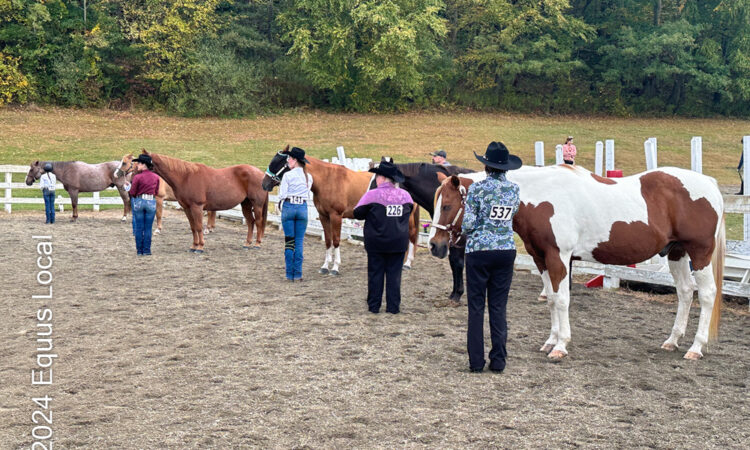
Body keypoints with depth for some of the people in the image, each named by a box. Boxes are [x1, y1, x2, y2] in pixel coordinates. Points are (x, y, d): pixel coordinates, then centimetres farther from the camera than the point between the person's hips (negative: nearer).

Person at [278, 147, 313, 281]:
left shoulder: (288, 175, -8)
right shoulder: (309, 177, 6)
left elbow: (282, 195, -8)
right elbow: (308, 194, 11)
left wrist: (281, 206, 9)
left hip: (288, 207, -3)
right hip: (303, 208, 3)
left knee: (289, 241, 4)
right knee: (299, 242, 7)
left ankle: (290, 274, 7)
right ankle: (298, 274, 6)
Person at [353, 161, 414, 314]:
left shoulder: (371, 195, -13)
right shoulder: (405, 195, -2)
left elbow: (357, 213, -6)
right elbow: (410, 211, 14)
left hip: (376, 243, -2)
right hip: (399, 243, 3)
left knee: (375, 273, 8)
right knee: (394, 274, 9)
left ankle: (374, 305, 13)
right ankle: (393, 306, 10)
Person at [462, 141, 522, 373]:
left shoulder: (477, 188, -11)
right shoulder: (514, 189, 1)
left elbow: (467, 224, -11)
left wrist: (467, 230, 10)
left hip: (479, 251, -3)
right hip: (506, 250, 3)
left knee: (476, 308, 5)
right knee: (499, 307, 9)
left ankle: (476, 361, 7)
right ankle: (498, 360, 10)